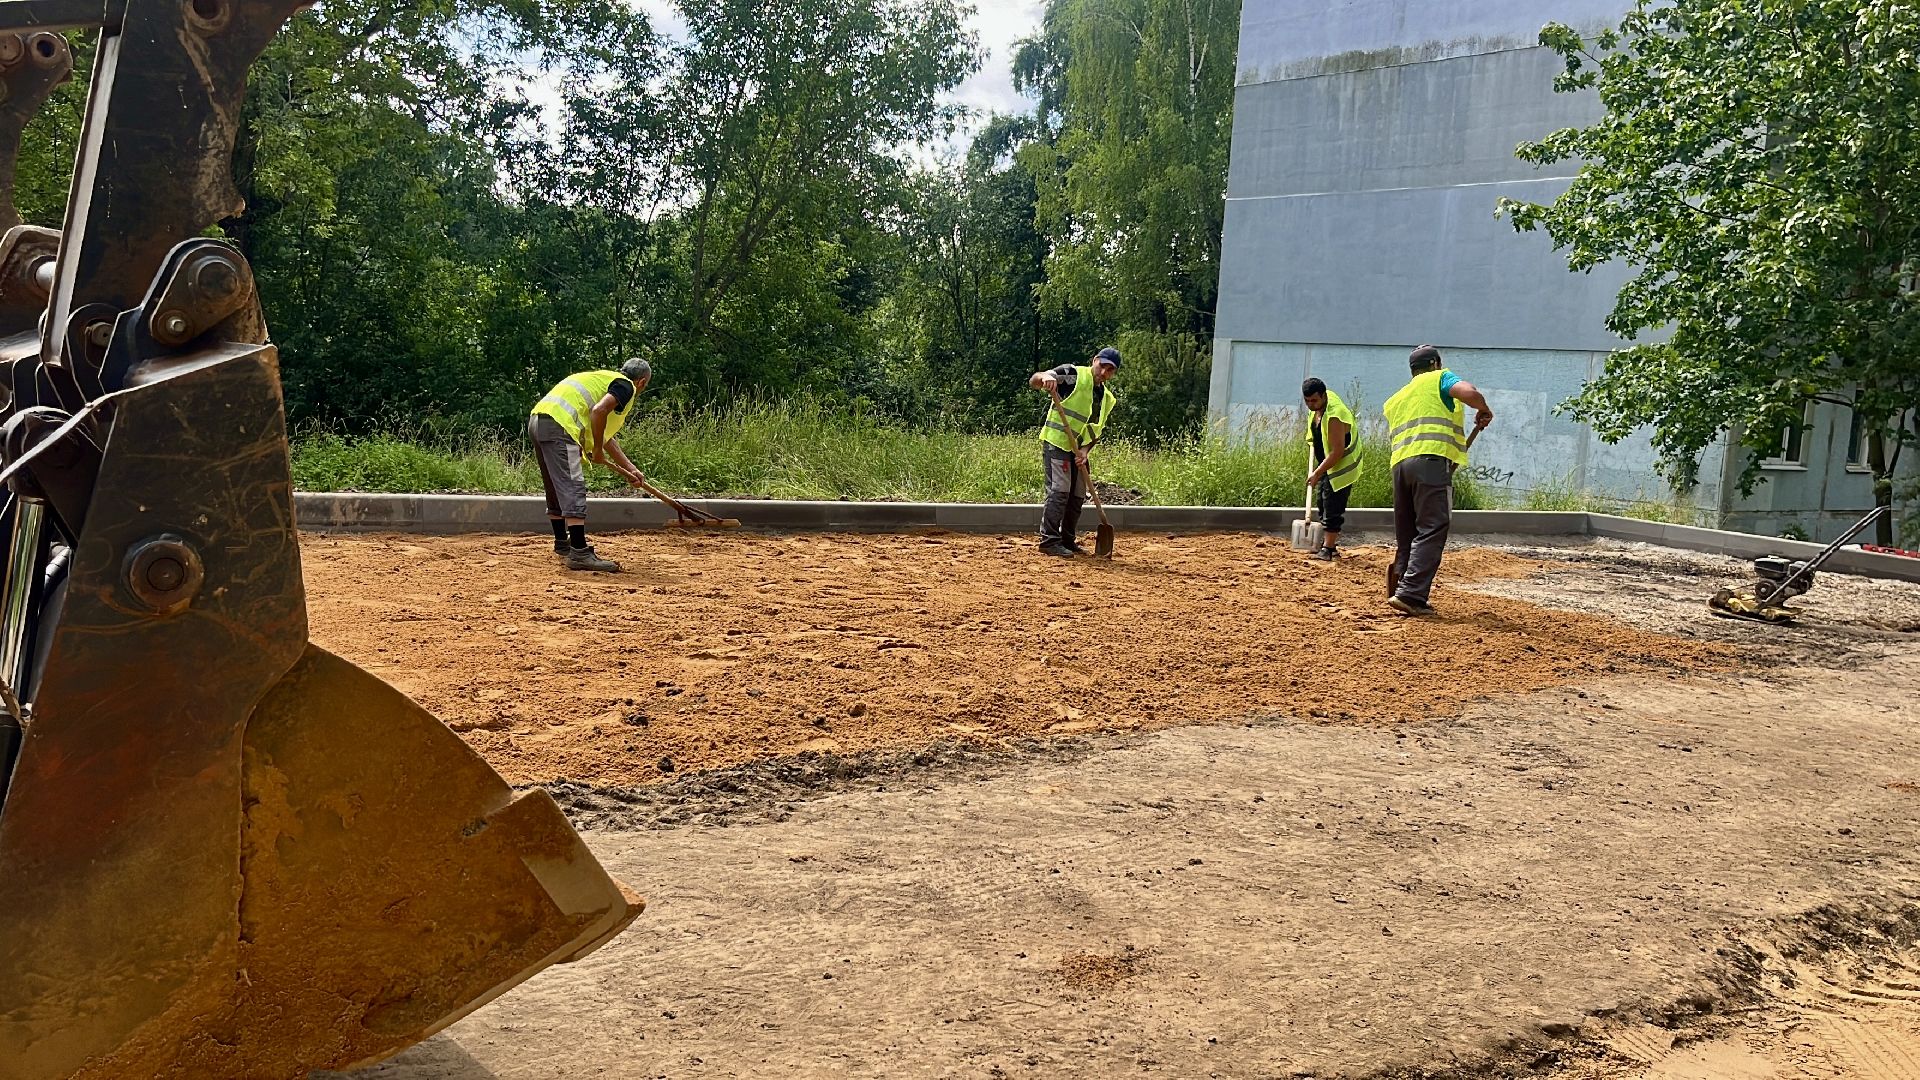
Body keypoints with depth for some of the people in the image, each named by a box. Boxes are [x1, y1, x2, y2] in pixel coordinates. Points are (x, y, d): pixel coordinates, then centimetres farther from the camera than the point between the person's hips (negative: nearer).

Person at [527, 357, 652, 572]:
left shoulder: (605, 379, 32)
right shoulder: (626, 386, 3)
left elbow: (607, 437, 37)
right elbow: (598, 411, -17)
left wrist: (630, 469, 37)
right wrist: (597, 450, -6)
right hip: (558, 425, -10)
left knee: (557, 490, 22)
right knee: (573, 490, -15)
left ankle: (563, 544, 35)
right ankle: (579, 553, -22)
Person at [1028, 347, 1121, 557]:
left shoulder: (1108, 398, 12)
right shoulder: (1072, 374, -8)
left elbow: (1096, 430, 11)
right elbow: (1033, 381, -17)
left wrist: (1084, 451, -7)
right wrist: (1045, 377, -42)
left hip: (1079, 450, 8)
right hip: (1056, 442, -8)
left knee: (1078, 496, 11)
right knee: (1060, 490, -15)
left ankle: (1067, 540, 22)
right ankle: (1049, 540, -12)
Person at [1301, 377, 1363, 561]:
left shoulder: (1334, 416, -30)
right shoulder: (1317, 407, -1)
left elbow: (1337, 452, -30)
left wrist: (1317, 473, -26)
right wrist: (1312, 465, 7)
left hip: (1341, 467, -10)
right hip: (1325, 464, 10)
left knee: (1333, 509, -8)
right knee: (1325, 505, 14)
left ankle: (1328, 549, -4)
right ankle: (1330, 544, 23)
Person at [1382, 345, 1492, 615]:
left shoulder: (1395, 400, 32)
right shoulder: (1440, 379, 13)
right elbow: (1469, 392, -7)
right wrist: (1484, 411, 11)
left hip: (1399, 464, 7)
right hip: (1431, 460, -7)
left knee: (1406, 535, 12)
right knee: (1432, 530, -11)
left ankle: (1401, 591, 3)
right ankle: (1410, 594, -21)